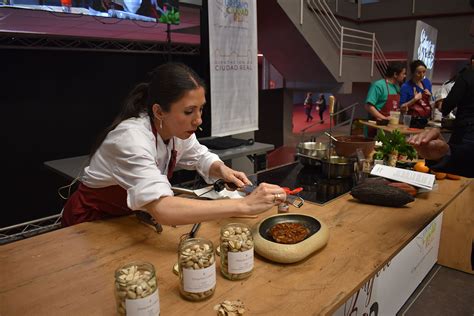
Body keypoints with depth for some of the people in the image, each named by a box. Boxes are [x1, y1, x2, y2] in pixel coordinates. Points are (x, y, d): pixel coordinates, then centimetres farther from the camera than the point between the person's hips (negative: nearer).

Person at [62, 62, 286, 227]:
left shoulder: (177, 128, -13)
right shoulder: (131, 138, -34)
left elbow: (200, 157, 4)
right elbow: (163, 209, -47)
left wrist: (222, 169, -19)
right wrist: (243, 205, -48)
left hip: (131, 217, 6)